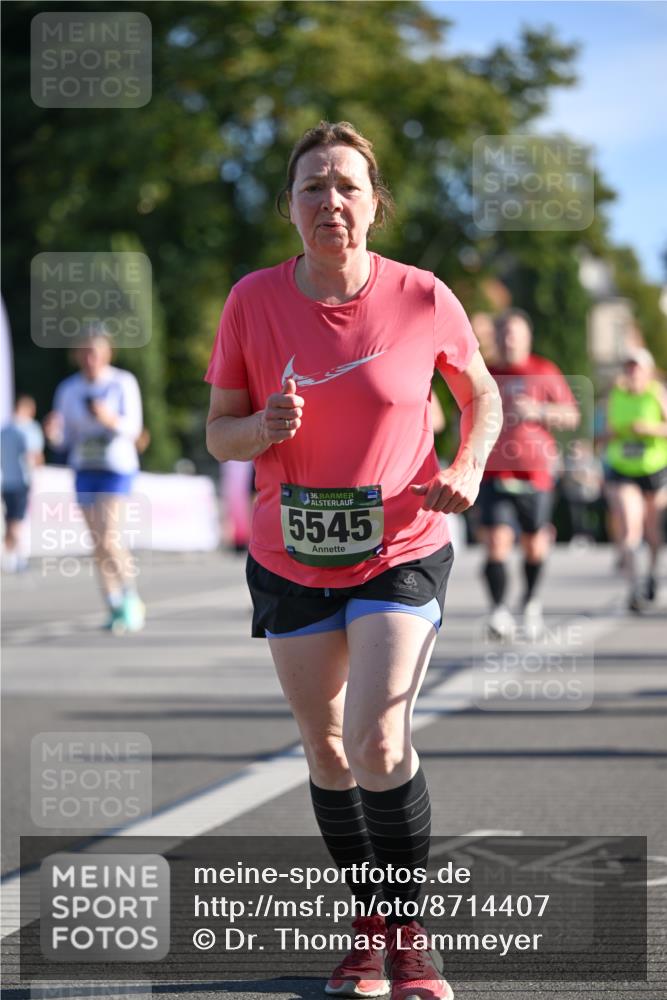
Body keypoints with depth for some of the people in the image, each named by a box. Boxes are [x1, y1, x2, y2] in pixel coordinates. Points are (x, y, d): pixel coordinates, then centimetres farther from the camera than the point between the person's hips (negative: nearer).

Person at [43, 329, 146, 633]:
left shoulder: (123, 383, -6)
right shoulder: (68, 389, 3)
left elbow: (133, 428, -9)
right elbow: (65, 440, 7)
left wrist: (111, 420, -29)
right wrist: (53, 433, -16)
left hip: (117, 467, -4)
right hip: (84, 468, 4)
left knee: (107, 538, -16)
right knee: (100, 543, 4)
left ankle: (130, 597, 1)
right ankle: (115, 609, 13)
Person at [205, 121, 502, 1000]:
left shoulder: (423, 299, -9)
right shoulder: (254, 301, -7)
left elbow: (482, 395, 8)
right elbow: (219, 434, 1)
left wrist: (467, 470, -10)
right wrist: (262, 429, -22)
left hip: (402, 553, -2)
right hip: (290, 558, 3)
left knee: (379, 745, -16)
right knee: (327, 750, 11)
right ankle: (369, 927, 29)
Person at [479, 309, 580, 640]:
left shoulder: (545, 373, 4)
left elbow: (571, 416, 3)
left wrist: (538, 411, -13)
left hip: (535, 474, 0)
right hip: (494, 473, 1)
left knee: (534, 544, 9)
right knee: (497, 541, -14)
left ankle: (531, 600, 33)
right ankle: (499, 611, -14)